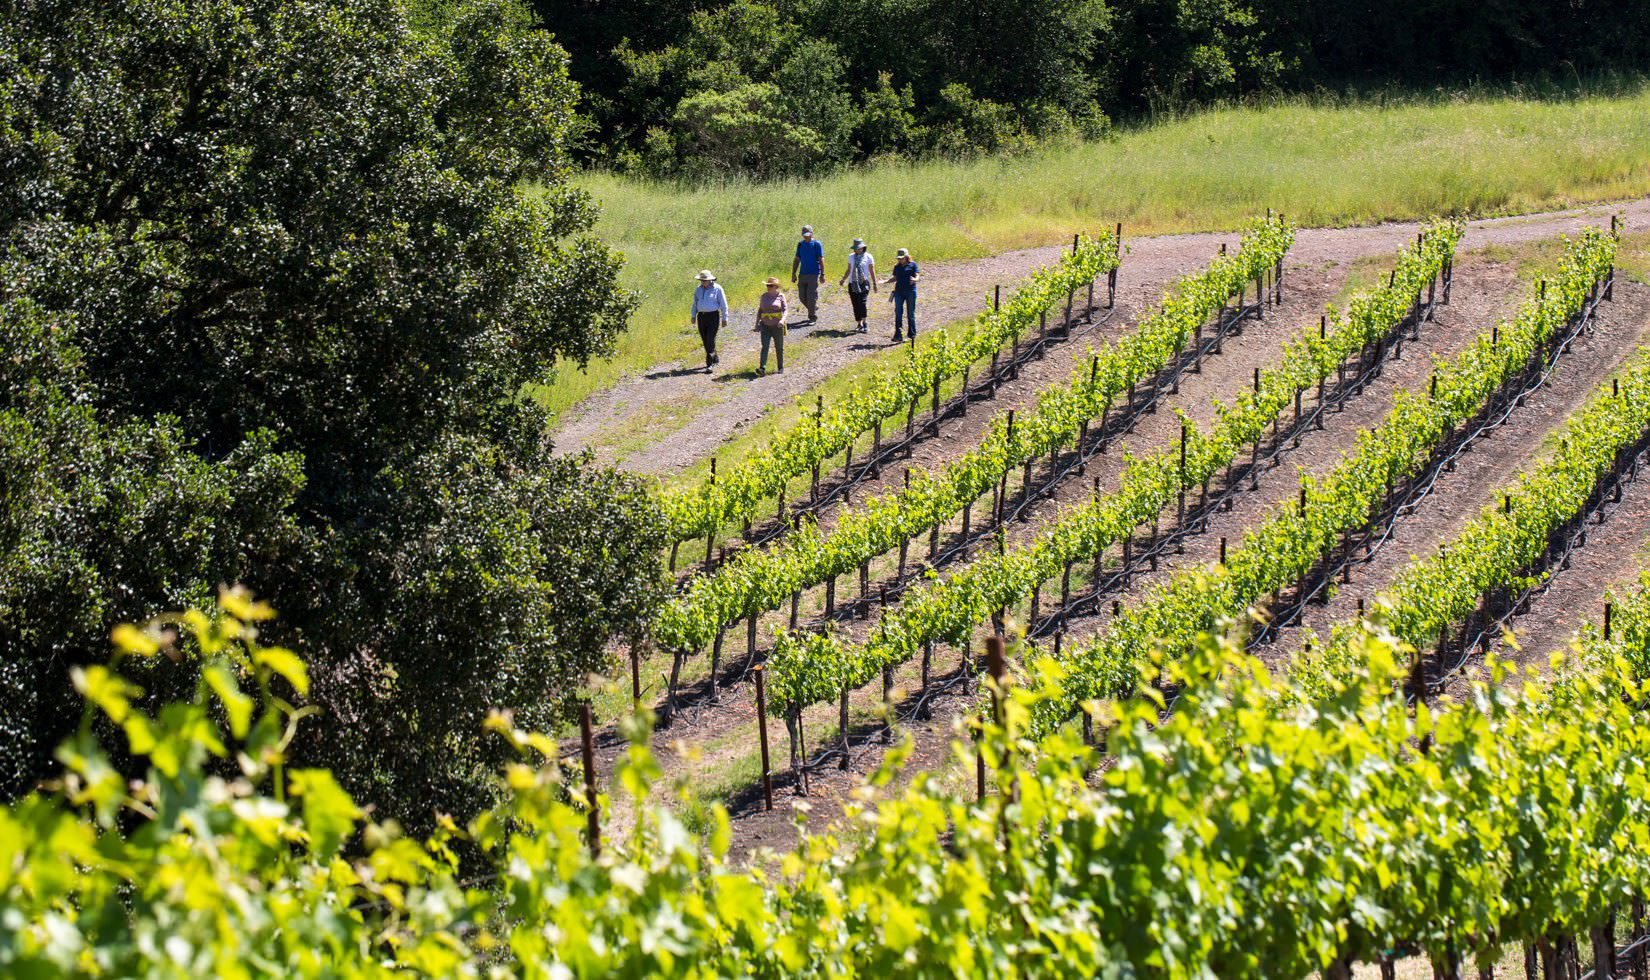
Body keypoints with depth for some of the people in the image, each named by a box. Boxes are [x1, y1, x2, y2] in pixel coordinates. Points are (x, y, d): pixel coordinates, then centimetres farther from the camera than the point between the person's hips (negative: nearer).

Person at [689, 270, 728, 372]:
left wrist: (724, 318, -5)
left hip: (713, 316, -6)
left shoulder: (717, 289, -6)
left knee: (710, 341, -13)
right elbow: (695, 303, 17)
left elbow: (723, 304, -4)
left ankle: (710, 364, -15)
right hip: (701, 316, 6)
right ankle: (715, 360, 27)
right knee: (705, 341, 9)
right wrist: (693, 316, 12)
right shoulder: (699, 289, 8)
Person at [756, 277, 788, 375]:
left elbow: (785, 309, -10)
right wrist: (757, 324, 9)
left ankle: (781, 368, 23)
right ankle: (762, 368, -23)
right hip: (765, 326, 2)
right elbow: (760, 310, 13)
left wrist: (783, 320, -28)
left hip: (777, 326, -2)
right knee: (765, 346, -12)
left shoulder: (781, 296, -2)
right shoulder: (764, 296, 8)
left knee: (779, 348, 8)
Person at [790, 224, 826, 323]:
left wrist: (822, 274, -10)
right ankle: (815, 308, 29)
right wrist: (793, 274, 11)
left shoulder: (817, 244, -4)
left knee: (811, 296, -6)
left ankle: (812, 317, 2)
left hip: (813, 274, -5)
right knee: (802, 296, 6)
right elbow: (797, 260, 15)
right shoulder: (800, 244, 11)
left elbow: (821, 260, -5)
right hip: (802, 274, 5)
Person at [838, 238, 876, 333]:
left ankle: (865, 323, -18)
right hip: (852, 284, 4)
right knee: (855, 305, 1)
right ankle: (859, 324, 10)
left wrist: (874, 284, 2)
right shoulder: (851, 256, 13)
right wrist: (843, 279, 7)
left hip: (864, 283, -4)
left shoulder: (868, 257, 3)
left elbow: (872, 271, 6)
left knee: (861, 302, -20)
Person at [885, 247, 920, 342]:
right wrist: (885, 281, 4)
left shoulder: (913, 265, 1)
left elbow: (917, 275, -5)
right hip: (899, 291, 3)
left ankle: (912, 334, 17)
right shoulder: (897, 266, 13)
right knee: (898, 313, -5)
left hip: (910, 291, -3)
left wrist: (914, 279, -27)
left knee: (910, 313, 4)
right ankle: (898, 335, -7)